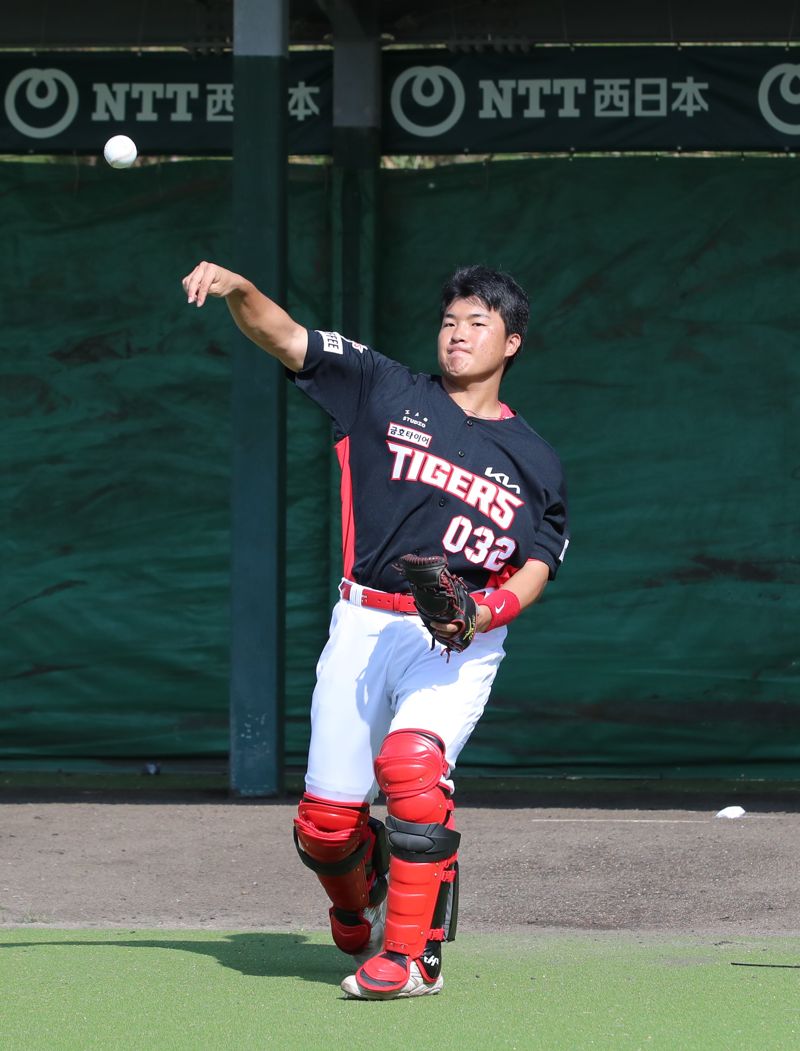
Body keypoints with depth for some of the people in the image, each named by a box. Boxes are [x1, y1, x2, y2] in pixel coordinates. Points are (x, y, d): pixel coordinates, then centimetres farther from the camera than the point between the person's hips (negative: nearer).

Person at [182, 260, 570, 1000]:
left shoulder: (535, 463, 10)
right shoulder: (387, 394, 7)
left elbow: (540, 562, 8)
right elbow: (286, 338, -1)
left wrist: (490, 611, -13)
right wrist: (239, 290, -21)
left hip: (459, 641, -1)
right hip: (364, 626, 2)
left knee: (412, 762, -30)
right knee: (325, 819, -2)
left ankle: (413, 955, -23)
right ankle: (361, 906, 34)